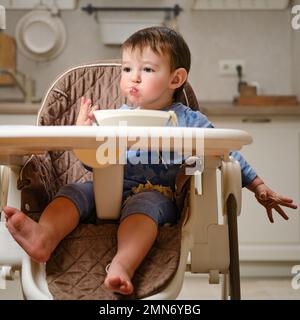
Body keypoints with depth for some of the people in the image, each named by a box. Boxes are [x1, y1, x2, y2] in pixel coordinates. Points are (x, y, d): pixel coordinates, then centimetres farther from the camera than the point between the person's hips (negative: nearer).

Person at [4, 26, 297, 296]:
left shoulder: (189, 121, 9)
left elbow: (227, 155, 15)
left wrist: (260, 189, 11)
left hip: (157, 195, -3)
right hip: (109, 190, 4)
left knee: (142, 204, -36)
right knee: (75, 190, -22)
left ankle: (122, 265, -60)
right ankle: (44, 237, -51)